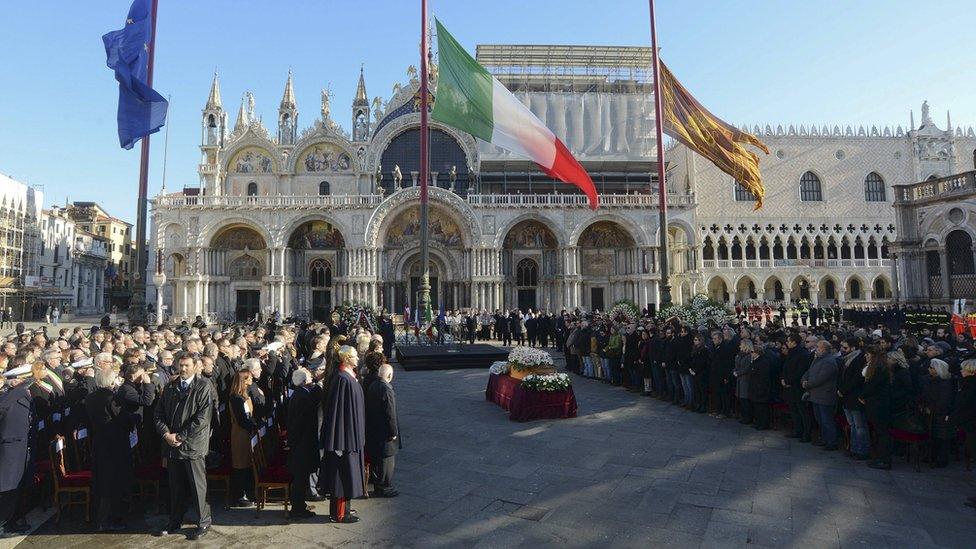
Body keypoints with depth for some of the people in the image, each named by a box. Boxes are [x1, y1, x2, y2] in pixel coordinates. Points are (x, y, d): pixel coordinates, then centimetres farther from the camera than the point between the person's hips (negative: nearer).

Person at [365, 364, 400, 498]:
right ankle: (384, 488, 16)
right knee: (386, 460, 5)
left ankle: (377, 484, 37)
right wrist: (393, 432, -13)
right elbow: (390, 414, -22)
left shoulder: (372, 386, 2)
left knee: (375, 459, 22)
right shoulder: (387, 390, -25)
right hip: (384, 431, -9)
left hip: (372, 430, 9)